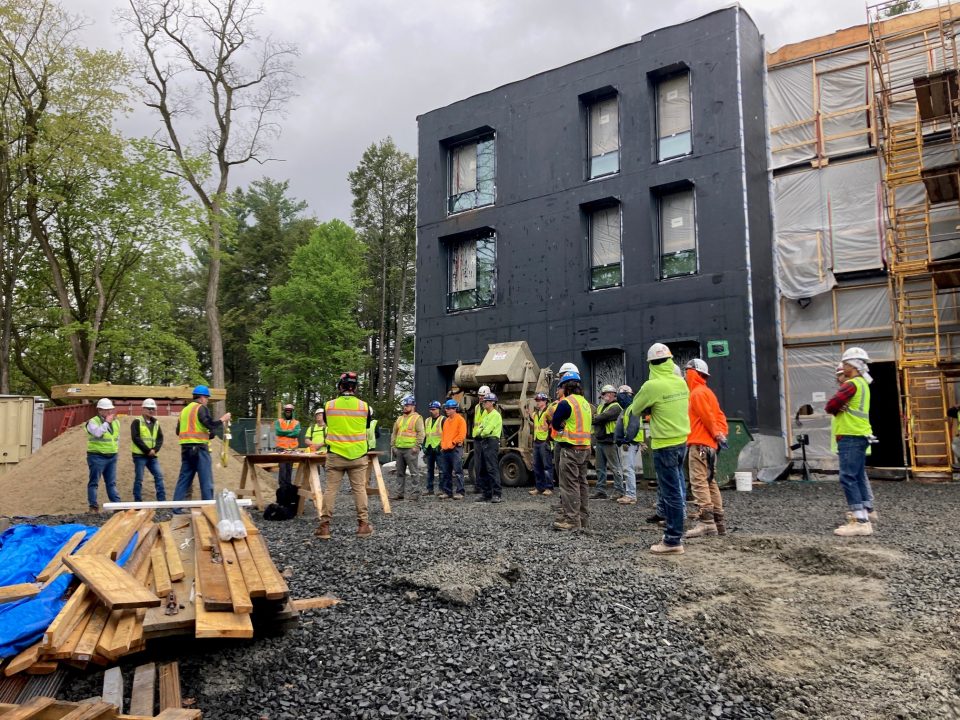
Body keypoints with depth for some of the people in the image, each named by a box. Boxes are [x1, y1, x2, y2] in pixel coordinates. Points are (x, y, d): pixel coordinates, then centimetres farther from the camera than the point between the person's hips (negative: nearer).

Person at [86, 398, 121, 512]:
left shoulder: (116, 422, 12)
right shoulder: (92, 422, -8)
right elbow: (97, 433, -28)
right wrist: (107, 422, -20)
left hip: (112, 456, 6)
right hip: (97, 457, -6)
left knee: (111, 483, 10)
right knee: (94, 482, 0)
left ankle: (117, 504, 10)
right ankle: (93, 506, 4)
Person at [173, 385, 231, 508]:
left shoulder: (184, 410, 18)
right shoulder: (201, 408, -6)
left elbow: (178, 431, 23)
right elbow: (211, 425, -17)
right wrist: (223, 419, -2)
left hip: (185, 449, 8)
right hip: (199, 448, -8)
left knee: (184, 479, 10)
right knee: (206, 481, -3)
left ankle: (177, 507, 10)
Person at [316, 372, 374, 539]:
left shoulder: (329, 406, -3)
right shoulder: (364, 406, -4)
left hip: (335, 455, 0)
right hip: (358, 455, 0)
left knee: (331, 489, 5)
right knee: (359, 489, 6)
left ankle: (324, 526, 6)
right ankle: (363, 524, 10)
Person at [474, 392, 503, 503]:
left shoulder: (496, 415, -9)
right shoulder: (485, 413, 19)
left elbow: (487, 430, -17)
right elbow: (477, 429, 16)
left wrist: (481, 433, 2)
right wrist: (480, 431, -5)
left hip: (491, 442, -9)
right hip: (482, 442, 9)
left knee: (492, 469, -13)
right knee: (482, 470, 10)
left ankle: (497, 495, -12)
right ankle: (486, 494, 16)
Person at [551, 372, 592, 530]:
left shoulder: (566, 403, -14)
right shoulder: (585, 403, 12)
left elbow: (555, 423, -8)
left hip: (571, 448, -8)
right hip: (585, 448, 8)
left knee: (569, 484, -4)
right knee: (581, 483, 14)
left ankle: (572, 520, -4)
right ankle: (582, 518, 21)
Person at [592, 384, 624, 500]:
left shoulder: (616, 407, -9)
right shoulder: (601, 406, 19)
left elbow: (604, 417, -22)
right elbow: (596, 419, 13)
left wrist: (593, 419, -8)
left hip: (610, 442, -9)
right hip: (599, 442, 9)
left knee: (615, 468, -2)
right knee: (600, 468, 11)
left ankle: (619, 491, 2)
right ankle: (600, 491, 17)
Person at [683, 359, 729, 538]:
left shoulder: (697, 393, -9)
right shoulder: (707, 392, 20)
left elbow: (708, 417, -16)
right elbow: (719, 416, 16)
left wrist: (717, 434, -11)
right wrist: (722, 433, 6)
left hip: (699, 444, -10)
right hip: (709, 444, 10)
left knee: (699, 482, -13)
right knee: (710, 482, 11)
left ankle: (706, 522, -18)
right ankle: (718, 522, 13)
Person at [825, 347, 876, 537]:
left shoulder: (852, 384, -13)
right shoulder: (863, 384, 19)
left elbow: (830, 405, -17)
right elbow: (834, 406, 18)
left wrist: (836, 408, 2)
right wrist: (840, 409, -2)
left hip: (851, 437, -10)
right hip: (859, 436, 10)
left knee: (848, 478, -12)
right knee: (858, 478, 15)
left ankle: (861, 521, -15)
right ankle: (864, 514, 23)